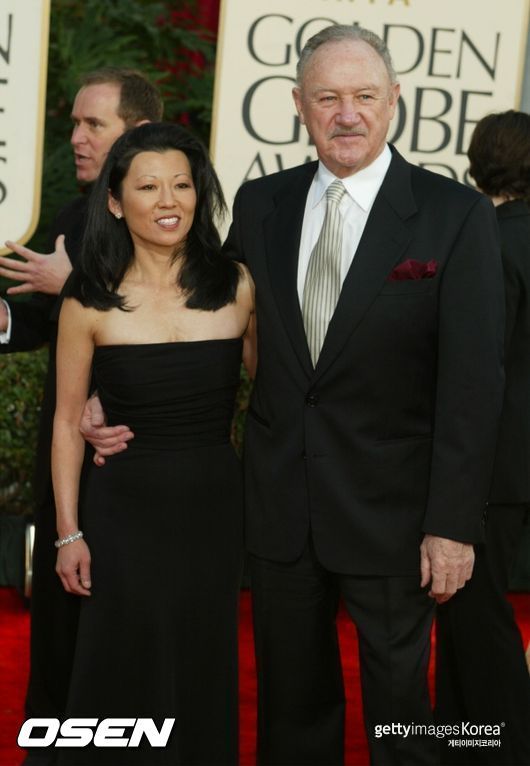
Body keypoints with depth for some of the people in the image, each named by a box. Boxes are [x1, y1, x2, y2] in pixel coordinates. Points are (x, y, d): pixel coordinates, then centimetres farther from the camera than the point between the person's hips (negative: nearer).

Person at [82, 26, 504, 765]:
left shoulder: (456, 215, -9)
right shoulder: (260, 204, 3)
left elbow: (471, 380, -12)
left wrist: (453, 522, -15)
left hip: (389, 510, -3)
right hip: (280, 504, 4)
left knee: (398, 705, 12)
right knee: (291, 703, 18)